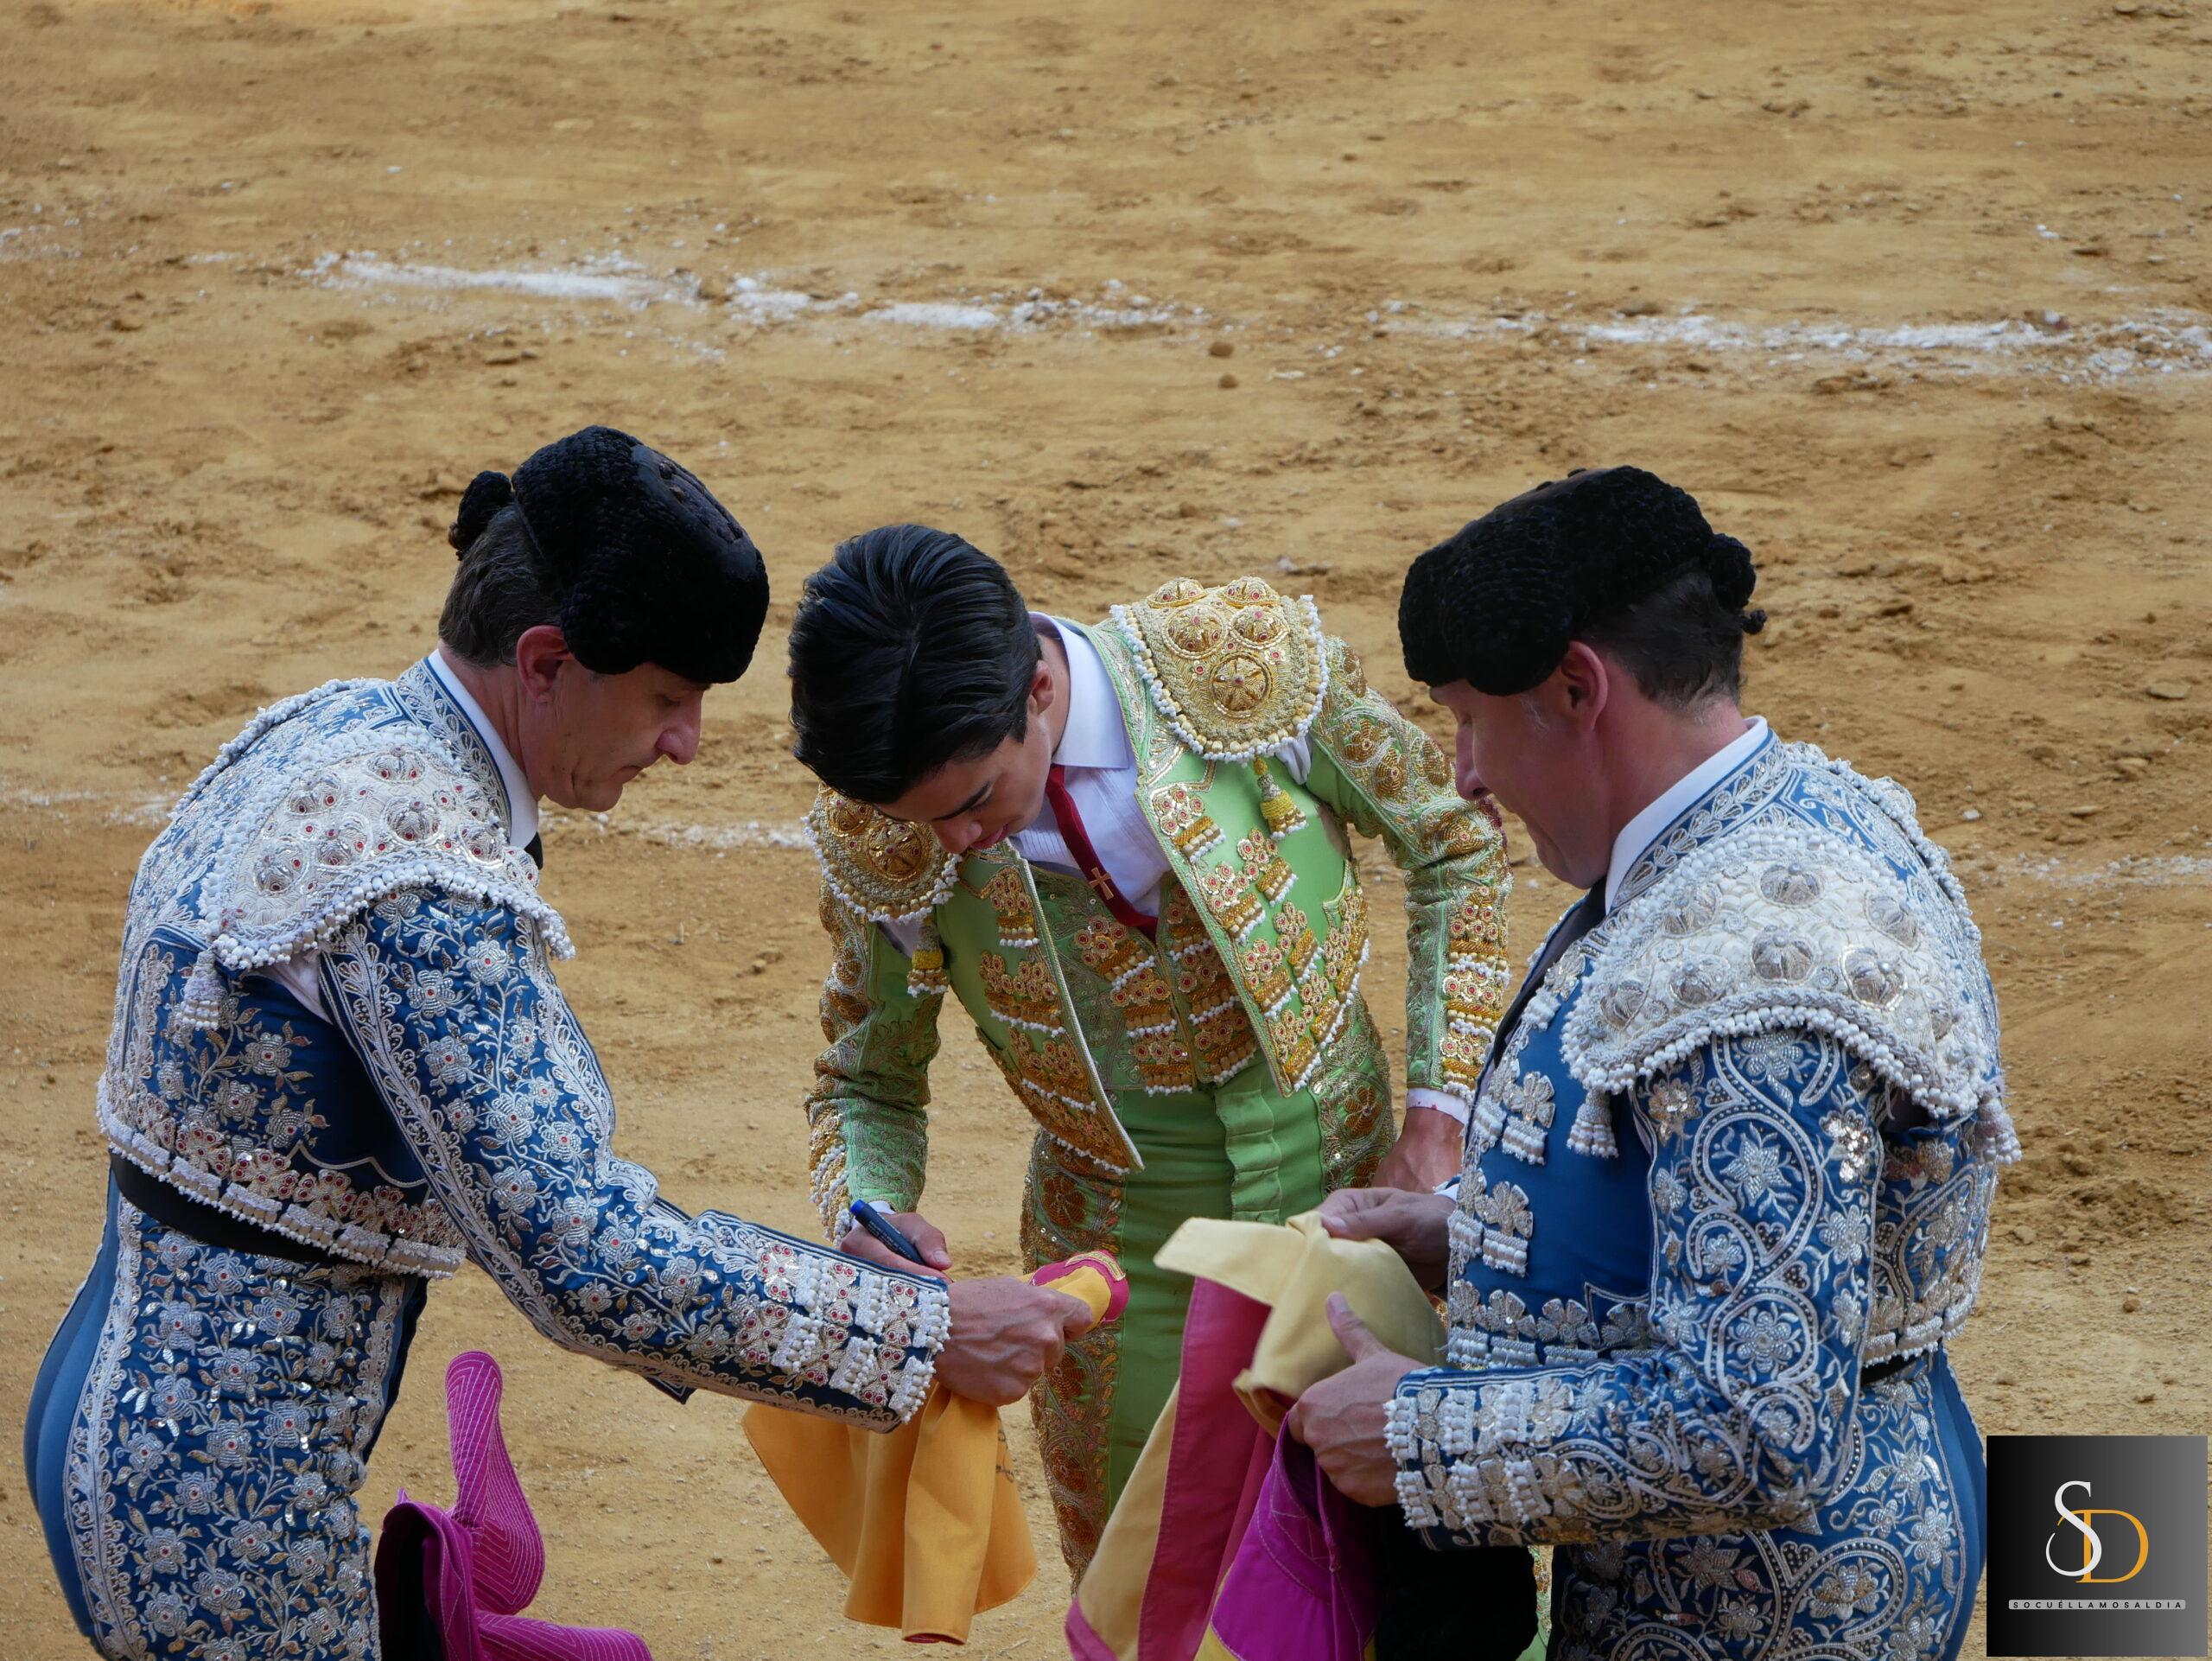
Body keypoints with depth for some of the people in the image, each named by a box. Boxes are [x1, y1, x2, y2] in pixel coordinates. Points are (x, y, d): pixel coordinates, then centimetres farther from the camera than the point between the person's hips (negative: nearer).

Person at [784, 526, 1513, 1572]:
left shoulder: (1245, 667, -20)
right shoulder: (880, 840, -15)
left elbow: (1451, 846, -3)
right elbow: (868, 1083, 3)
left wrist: (1438, 1114, -10)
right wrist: (872, 1216, -20)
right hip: (1123, 1278, 1)